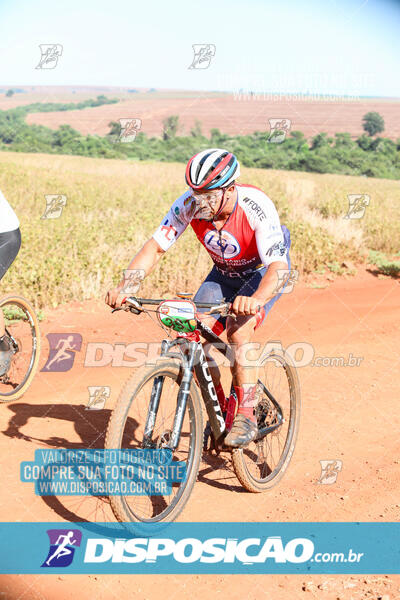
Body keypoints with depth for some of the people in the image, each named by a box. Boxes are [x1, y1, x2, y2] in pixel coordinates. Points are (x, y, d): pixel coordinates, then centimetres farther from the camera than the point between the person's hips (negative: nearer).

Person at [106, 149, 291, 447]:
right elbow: (156, 246, -22)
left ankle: (246, 416, -13)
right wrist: (124, 286, -37)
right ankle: (219, 411, 7)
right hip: (224, 272, 5)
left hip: (264, 272, -4)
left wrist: (256, 300, -63)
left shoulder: (256, 207, -35)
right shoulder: (190, 203, -24)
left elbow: (278, 266, -42)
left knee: (238, 333, -29)